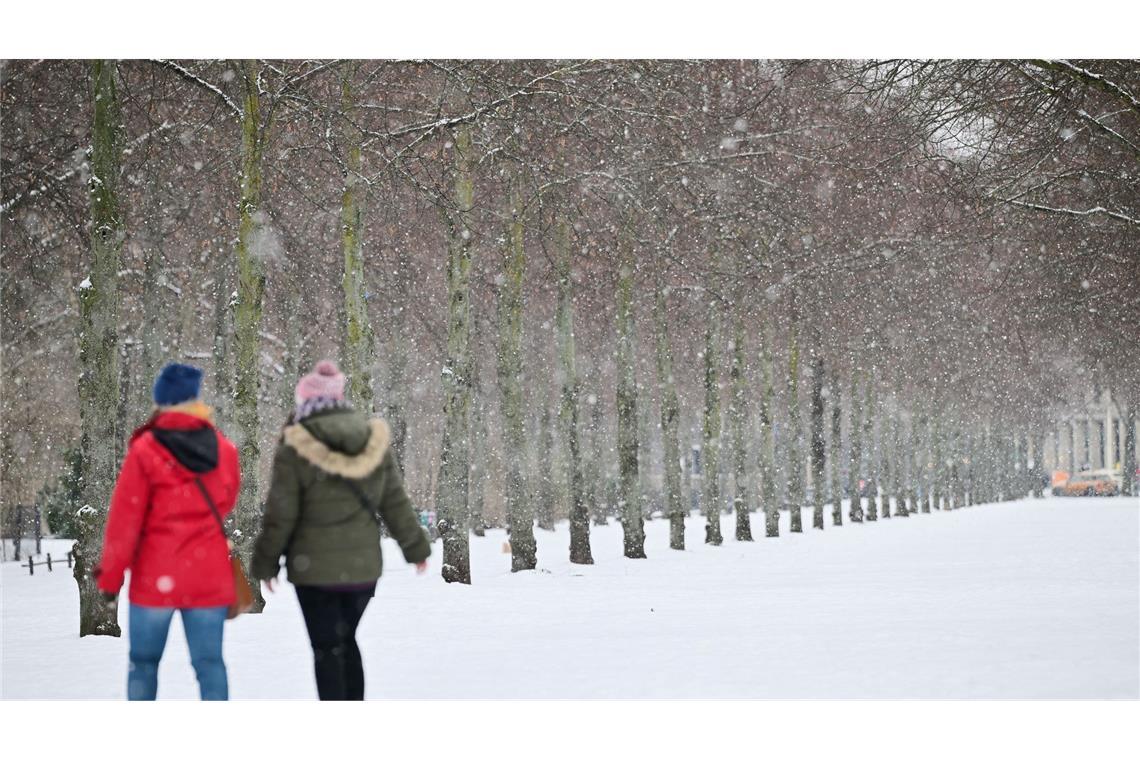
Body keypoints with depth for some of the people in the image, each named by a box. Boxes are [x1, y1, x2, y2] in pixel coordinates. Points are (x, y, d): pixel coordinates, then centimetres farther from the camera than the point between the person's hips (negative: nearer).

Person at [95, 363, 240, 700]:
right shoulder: (224, 449, 1)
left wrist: (111, 575, 0)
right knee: (209, 661, 5)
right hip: (209, 576, 3)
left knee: (144, 661, 10)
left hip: (156, 576, -3)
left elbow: (125, 519, -7)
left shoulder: (145, 450, -10)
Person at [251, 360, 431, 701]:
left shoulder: (295, 447, -11)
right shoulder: (374, 440, 0)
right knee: (346, 640, 20)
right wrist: (416, 548, 17)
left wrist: (265, 563, 3)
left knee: (326, 648, 3)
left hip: (316, 568, -4)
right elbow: (396, 502, 5)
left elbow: (280, 515, -9)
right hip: (364, 565, 4)